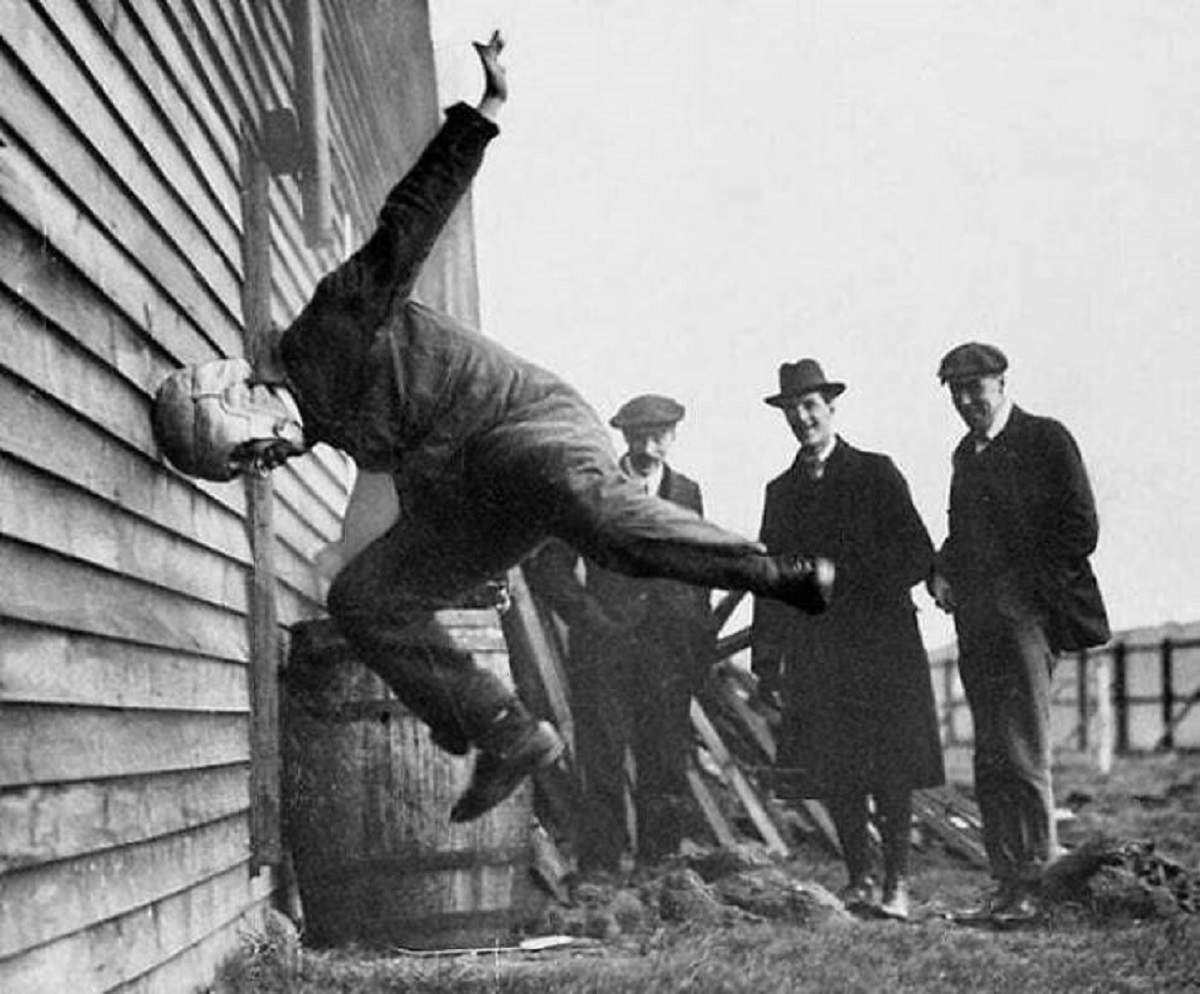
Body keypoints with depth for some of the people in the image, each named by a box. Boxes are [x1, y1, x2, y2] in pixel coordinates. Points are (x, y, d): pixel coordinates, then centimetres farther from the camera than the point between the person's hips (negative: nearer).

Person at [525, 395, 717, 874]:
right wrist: (586, 613, -7)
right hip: (604, 650, -3)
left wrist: (701, 647, 10)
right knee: (603, 775, -5)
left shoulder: (687, 493, 12)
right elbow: (544, 565, 3)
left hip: (667, 655, 3)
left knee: (666, 776, 2)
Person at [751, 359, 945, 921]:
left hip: (880, 642, -4)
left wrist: (856, 582, -14)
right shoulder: (781, 492, 16)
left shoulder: (876, 474, 4)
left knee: (890, 770, -6)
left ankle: (897, 885, -2)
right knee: (834, 774, 1)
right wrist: (765, 659, 8)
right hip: (813, 652, 4)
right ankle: (858, 881, 9)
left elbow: (918, 556, 0)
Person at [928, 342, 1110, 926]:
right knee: (991, 762, 5)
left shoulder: (1046, 440, -3)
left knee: (1022, 756, -9)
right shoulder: (966, 453, 19)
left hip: (1025, 614, -7)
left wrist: (1023, 588, -12)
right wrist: (941, 573, 6)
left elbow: (1080, 530, -6)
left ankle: (1036, 884, -4)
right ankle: (1006, 882, 8)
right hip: (977, 623, 7)